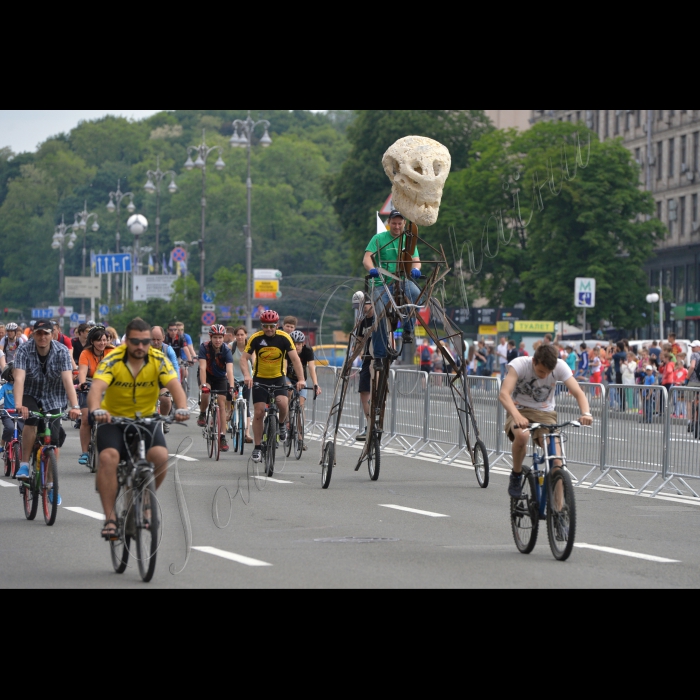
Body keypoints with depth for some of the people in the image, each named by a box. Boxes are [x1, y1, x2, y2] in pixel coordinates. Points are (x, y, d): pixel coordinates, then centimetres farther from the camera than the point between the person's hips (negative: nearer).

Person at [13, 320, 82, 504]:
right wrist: (18, 404, -48)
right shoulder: (24, 351, -20)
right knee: (31, 419, -32)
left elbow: (68, 380, -29)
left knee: (54, 440, -8)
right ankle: (24, 465, -19)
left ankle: (50, 484, 9)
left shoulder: (62, 352, -19)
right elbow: (19, 379, -32)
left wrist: (75, 406, -42)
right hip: (31, 395, -1)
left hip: (54, 399, 1)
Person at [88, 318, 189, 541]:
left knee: (161, 456, -25)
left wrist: (182, 407, -46)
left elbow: (175, 385, -24)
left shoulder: (159, 361, -11)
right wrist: (96, 409, -54)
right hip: (113, 420, -1)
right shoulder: (112, 361, -17)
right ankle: (110, 518, -20)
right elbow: (97, 387, -32)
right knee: (108, 457, -28)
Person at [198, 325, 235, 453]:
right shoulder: (204, 347, -26)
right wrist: (204, 384, -47)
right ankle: (202, 414, -2)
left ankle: (222, 437, -6)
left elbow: (230, 370, -35)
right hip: (207, 376, -1)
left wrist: (231, 387, -49)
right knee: (205, 393, -32)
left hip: (220, 378, 1)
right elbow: (202, 367, -34)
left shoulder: (226, 350, -25)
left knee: (222, 405, -8)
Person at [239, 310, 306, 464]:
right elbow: (244, 358, -16)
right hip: (260, 379, 0)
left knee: (283, 403, -27)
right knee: (259, 413, -7)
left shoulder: (284, 338, -13)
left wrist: (301, 379, -31)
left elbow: (295, 359, -18)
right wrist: (247, 376, -35)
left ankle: (281, 425, 5)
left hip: (278, 378, 0)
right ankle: (258, 447, 5)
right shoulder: (256, 338, -12)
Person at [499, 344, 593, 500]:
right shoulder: (519, 364, -22)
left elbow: (578, 392, -19)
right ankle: (516, 476, -8)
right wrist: (517, 416, -52)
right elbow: (504, 393, -34)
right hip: (520, 410, -2)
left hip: (545, 413, 2)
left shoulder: (560, 366, -15)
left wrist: (586, 413, -41)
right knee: (521, 435, -37)